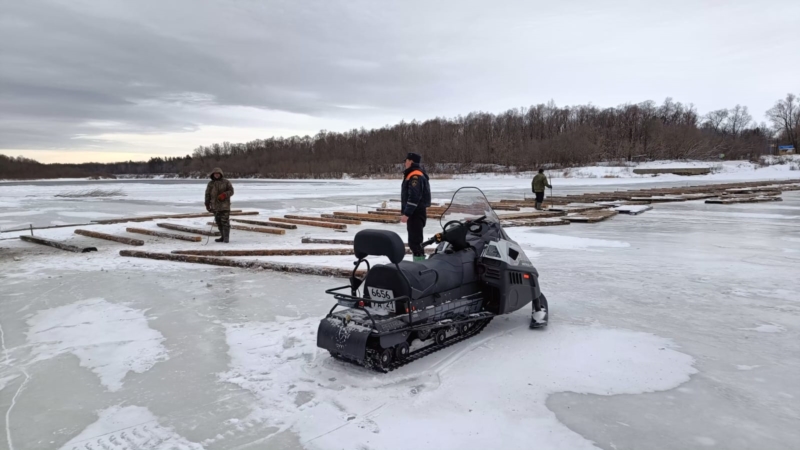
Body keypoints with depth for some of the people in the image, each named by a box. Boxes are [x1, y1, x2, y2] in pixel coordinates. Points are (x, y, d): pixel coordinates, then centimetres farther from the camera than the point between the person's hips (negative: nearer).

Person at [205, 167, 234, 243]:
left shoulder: (226, 182, 1)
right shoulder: (211, 183, 10)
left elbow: (231, 191, -2)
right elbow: (207, 194, 13)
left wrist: (224, 195, -19)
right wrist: (207, 204, 9)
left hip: (225, 205, -4)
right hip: (215, 206, 4)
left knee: (225, 222, -9)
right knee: (218, 222, 7)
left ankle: (226, 238, -7)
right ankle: (223, 237, 17)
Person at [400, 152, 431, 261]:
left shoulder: (415, 176, -15)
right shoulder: (415, 175, 18)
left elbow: (414, 197, -23)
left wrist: (407, 214, -24)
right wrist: (407, 213, 21)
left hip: (416, 213, -11)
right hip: (415, 212, 11)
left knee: (415, 241, -11)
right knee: (415, 240, 15)